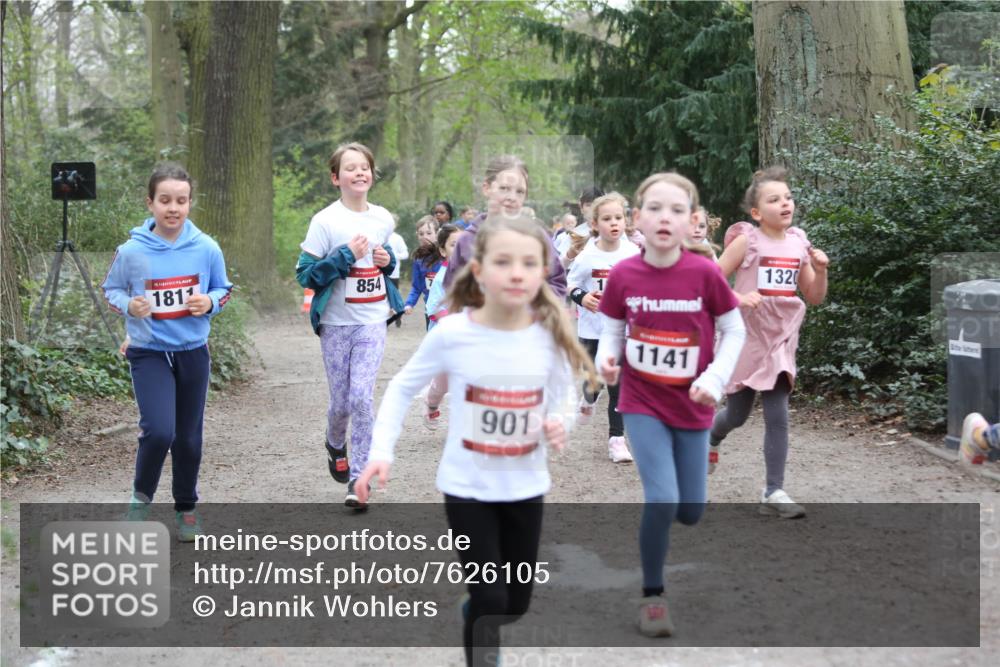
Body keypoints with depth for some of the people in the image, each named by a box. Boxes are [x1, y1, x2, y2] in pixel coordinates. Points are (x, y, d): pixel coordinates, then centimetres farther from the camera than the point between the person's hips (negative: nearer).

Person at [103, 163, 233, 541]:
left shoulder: (206, 248, -7)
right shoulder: (131, 251, -11)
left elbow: (223, 289, 7)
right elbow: (111, 289, 4)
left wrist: (210, 302, -14)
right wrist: (128, 305, -17)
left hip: (194, 352, 2)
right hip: (149, 353, -2)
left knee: (188, 438, 11)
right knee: (159, 431, -19)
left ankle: (186, 509, 31)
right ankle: (141, 497, 8)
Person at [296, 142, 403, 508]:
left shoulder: (383, 218, 5)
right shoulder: (325, 221, -8)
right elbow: (305, 274, -11)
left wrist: (387, 260, 0)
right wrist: (346, 255, -18)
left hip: (372, 321, 2)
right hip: (336, 323, -2)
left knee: (362, 397, -11)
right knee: (341, 400, 8)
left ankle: (358, 477, -1)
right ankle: (336, 445, 42)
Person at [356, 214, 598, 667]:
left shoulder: (551, 336, -11)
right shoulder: (451, 333, -17)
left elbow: (563, 392, 7)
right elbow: (402, 388, -2)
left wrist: (560, 424, -14)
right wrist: (382, 451, -10)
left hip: (525, 487, 3)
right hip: (467, 487, -3)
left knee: (517, 603, 17)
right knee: (490, 600, -6)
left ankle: (474, 614, 51)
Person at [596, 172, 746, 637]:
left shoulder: (704, 272, -15)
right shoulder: (623, 275, -11)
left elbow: (734, 331, -3)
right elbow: (612, 331, 2)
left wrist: (715, 379, -15)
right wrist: (607, 359, -18)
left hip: (691, 405, 1)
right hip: (642, 403, -1)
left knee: (690, 511, 8)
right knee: (662, 500, -16)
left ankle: (656, 510, 46)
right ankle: (652, 596, 4)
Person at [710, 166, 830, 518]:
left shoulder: (799, 243, 5)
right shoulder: (747, 241, -9)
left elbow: (815, 297, 11)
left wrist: (820, 270, -6)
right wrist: (739, 298, -24)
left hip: (781, 340, 3)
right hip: (745, 338, -3)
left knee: (778, 417, -5)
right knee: (737, 415, 11)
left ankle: (774, 492, 1)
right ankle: (710, 439, 45)